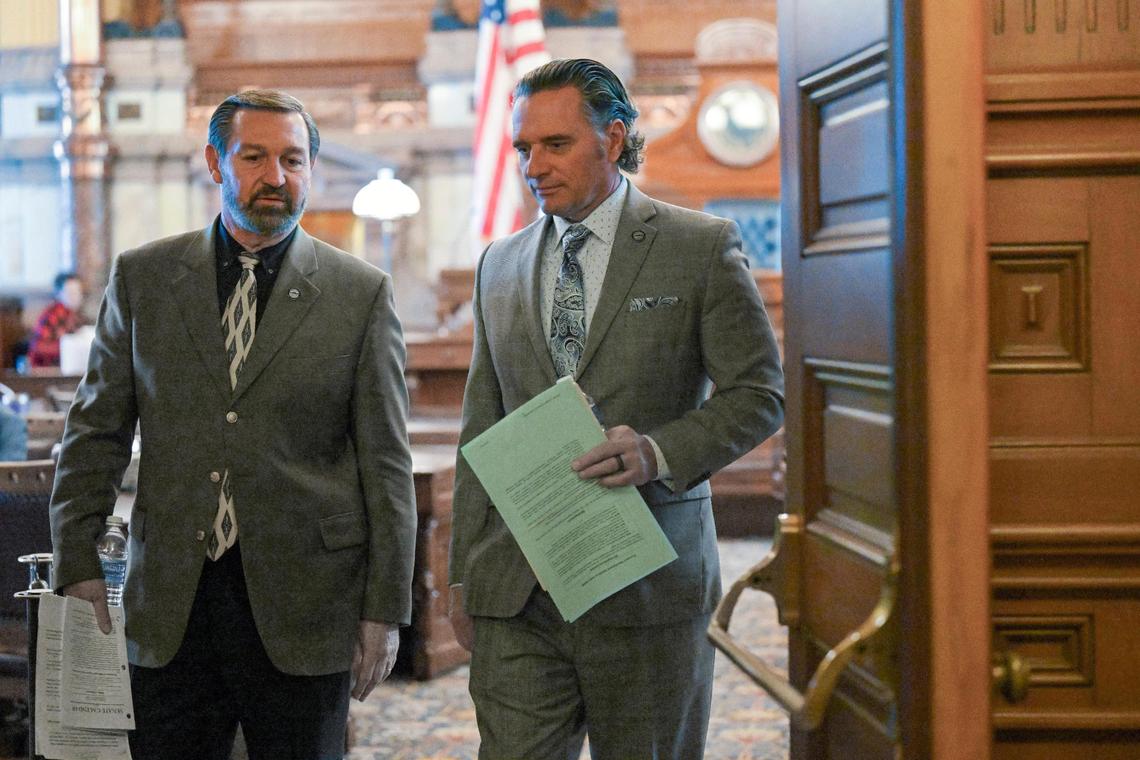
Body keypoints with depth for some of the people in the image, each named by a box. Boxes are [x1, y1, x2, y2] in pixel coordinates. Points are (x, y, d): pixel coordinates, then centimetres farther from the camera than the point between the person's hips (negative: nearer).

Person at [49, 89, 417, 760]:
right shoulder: (142, 277, 7)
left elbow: (386, 463, 0)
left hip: (304, 607, -1)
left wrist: (386, 608, -3)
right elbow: (96, 433, 9)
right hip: (169, 607, 2)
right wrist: (79, 566, 1)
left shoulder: (362, 294, 2)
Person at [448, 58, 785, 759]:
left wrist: (659, 451, -20)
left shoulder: (703, 247, 0)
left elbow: (759, 393, -2)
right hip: (515, 591, 3)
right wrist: (464, 574, 11)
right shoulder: (500, 267, 12)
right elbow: (481, 431, 15)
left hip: (646, 590, -3)